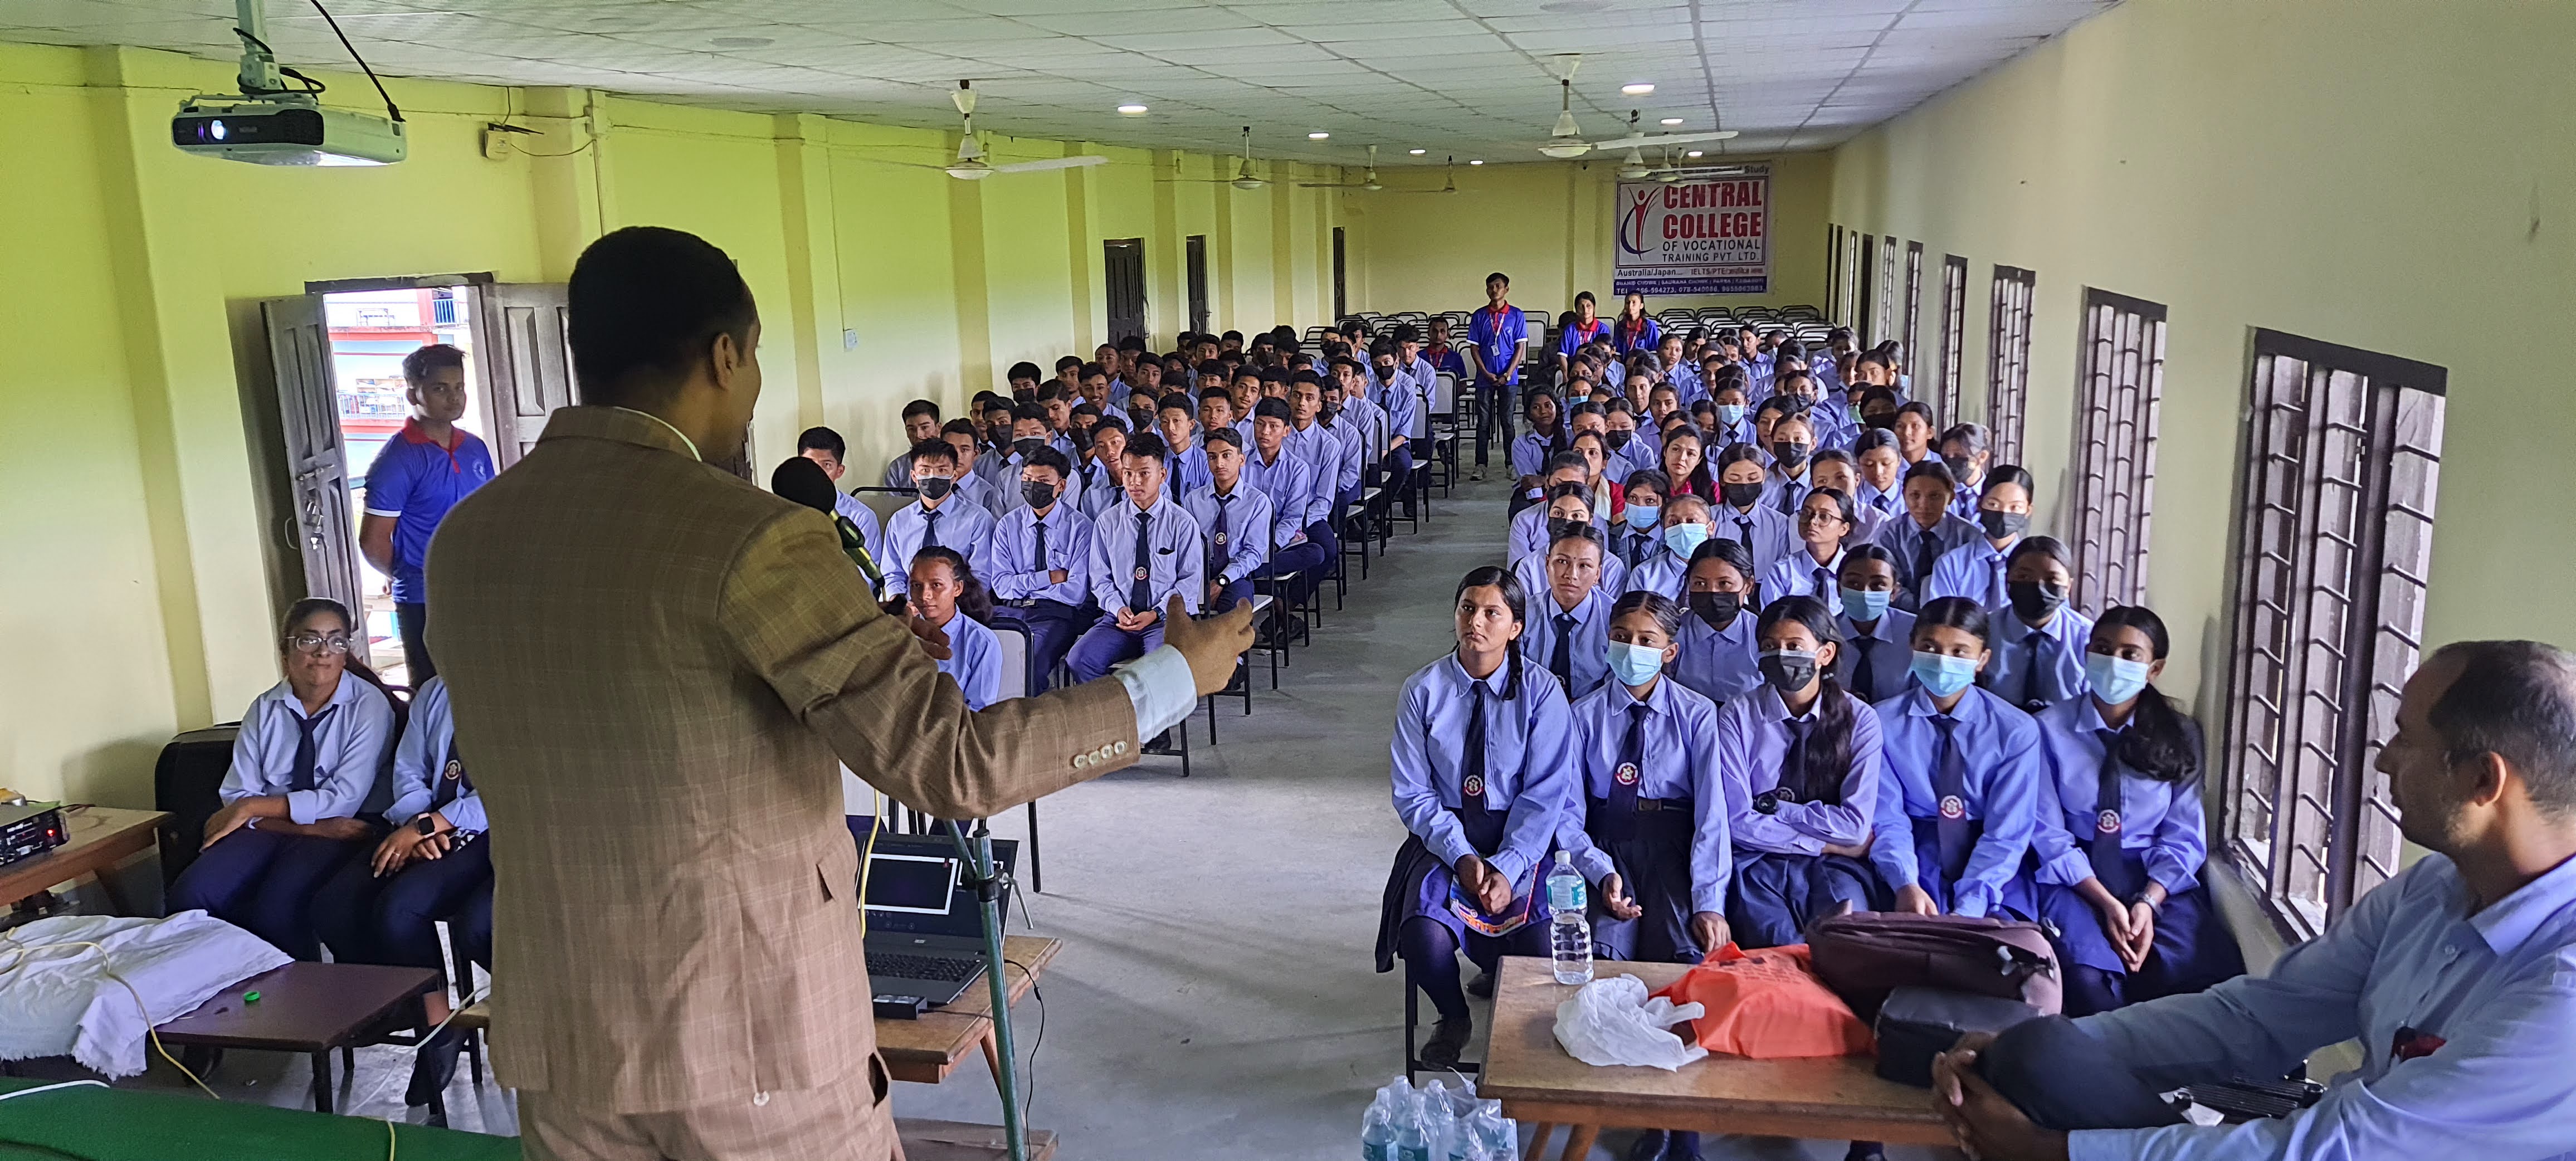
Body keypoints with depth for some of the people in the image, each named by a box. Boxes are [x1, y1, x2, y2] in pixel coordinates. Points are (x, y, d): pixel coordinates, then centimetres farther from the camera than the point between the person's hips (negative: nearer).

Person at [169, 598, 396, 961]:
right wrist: (310, 825, -16)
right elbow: (237, 796, 1)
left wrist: (252, 807, -9)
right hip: (267, 831, 5)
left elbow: (343, 800, -11)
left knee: (275, 908, -30)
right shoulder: (264, 710, 10)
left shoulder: (369, 705, -4)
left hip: (337, 836, -4)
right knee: (190, 896, -20)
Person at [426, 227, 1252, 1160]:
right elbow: (952, 765, -20)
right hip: (753, 1030, -6)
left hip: (558, 1036, 6)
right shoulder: (748, 539, -19)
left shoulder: (464, 543, 1)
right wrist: (1177, 676, -9)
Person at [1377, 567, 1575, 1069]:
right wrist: (1463, 858, -15)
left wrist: (1507, 868, -19)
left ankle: (1504, 976, 18)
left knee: (1542, 956, -23)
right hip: (1443, 839, 0)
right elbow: (1412, 793, -3)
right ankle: (1453, 1019, 9)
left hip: (1522, 841, 0)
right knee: (1426, 939, -27)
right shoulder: (1423, 690, -2)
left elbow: (1545, 794, -8)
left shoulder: (1542, 693, -4)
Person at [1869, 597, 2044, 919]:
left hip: (1995, 873, 1)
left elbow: (2006, 834, -8)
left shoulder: (2016, 731, -2)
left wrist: (1968, 909, -21)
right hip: (1918, 863, -1)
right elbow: (1887, 820, -6)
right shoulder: (1884, 722, -1)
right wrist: (1906, 886, -25)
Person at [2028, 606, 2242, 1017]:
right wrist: (2107, 903, -19)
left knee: (2210, 976, -28)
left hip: (2159, 880, 3)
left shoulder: (2180, 736, 5)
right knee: (2088, 979, -34)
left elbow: (2183, 838, 0)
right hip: (2075, 877, -2)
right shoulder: (2050, 729, -2)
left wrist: (2147, 903, -19)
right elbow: (2048, 834, -6)